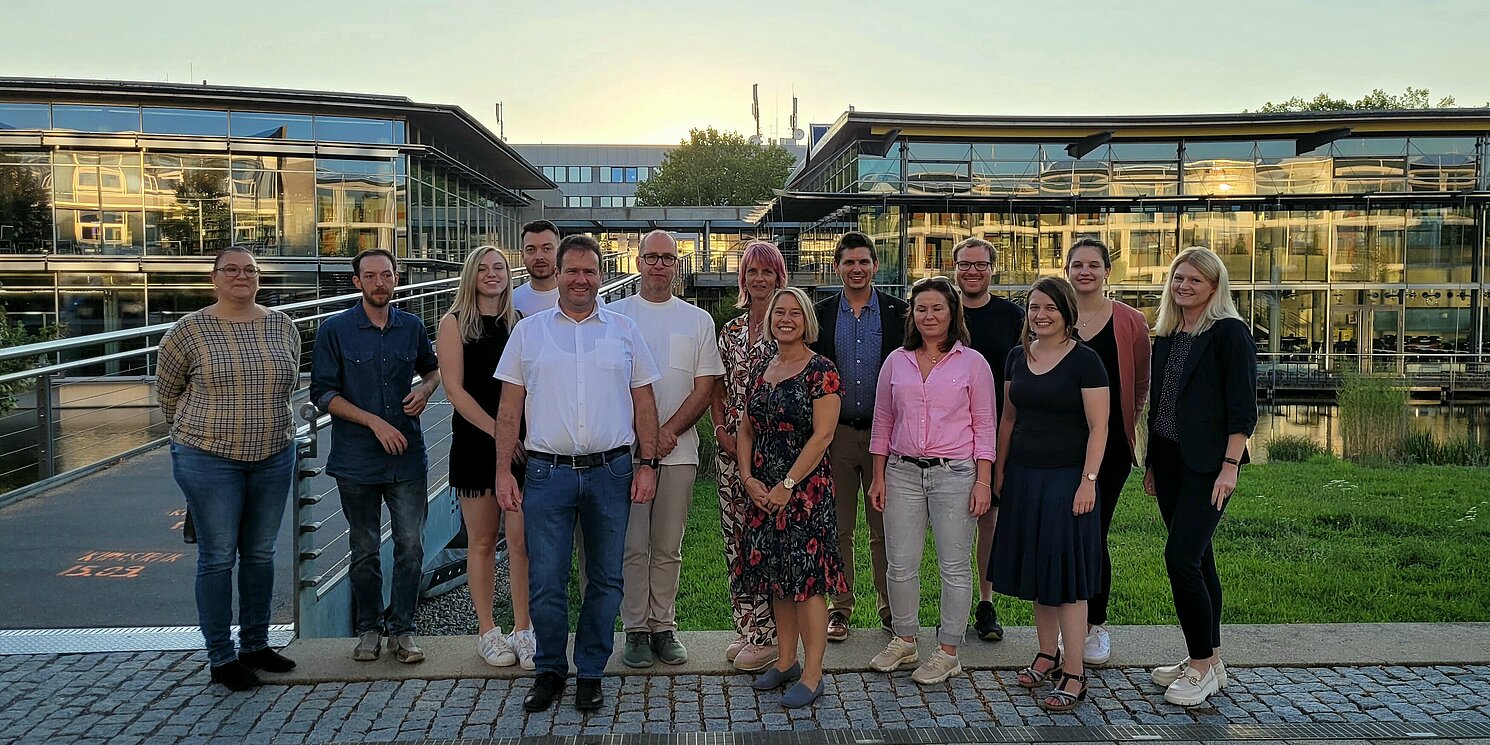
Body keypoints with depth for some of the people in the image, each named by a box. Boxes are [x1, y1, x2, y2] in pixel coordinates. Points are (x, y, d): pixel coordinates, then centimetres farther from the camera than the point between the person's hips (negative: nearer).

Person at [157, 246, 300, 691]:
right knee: (218, 557, 1)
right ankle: (221, 658, 13)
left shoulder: (282, 327, 4)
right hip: (209, 459, -4)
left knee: (261, 553, 12)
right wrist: (203, 428, 12)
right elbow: (167, 391, 5)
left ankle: (255, 645, 26)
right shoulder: (189, 330, -6)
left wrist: (261, 421, 14)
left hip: (274, 455, 4)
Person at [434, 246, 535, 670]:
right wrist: (497, 431, -12)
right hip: (474, 441, -1)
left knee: (522, 541, -1)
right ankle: (487, 632, 17)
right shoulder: (454, 323, 2)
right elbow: (455, 388, -5)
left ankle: (523, 631, 9)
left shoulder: (520, 323, 9)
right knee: (482, 540, 7)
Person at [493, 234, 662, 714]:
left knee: (605, 579, 8)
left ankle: (591, 673, 23)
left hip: (611, 472, 1)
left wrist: (647, 463, 1)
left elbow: (644, 404, 9)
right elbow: (509, 408, 7)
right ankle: (550, 670, 22)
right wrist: (503, 471, 1)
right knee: (545, 581, 2)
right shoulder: (528, 331, 7)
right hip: (547, 472, 0)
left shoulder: (624, 331, 8)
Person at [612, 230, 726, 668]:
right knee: (632, 545, 0)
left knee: (668, 547, 7)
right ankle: (635, 629, 11)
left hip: (678, 450, 1)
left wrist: (668, 432, -9)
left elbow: (704, 389, 4)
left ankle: (664, 627, 17)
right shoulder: (614, 316, 6)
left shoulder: (698, 320, 9)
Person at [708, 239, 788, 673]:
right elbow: (717, 389, 15)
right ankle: (747, 627, 22)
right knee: (735, 536, 10)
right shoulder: (730, 330, 13)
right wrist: (722, 432, 0)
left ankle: (770, 635, 6)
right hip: (731, 448, 6)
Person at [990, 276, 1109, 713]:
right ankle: (1047, 654, 26)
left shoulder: (1084, 361, -8)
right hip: (1023, 476, 6)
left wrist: (1088, 480, -16)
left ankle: (1074, 676, 3)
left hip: (1066, 479, -6)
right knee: (1035, 566, 12)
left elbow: (1098, 427, -10)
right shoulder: (1018, 357, 8)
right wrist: (999, 470, 13)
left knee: (1067, 575, -3)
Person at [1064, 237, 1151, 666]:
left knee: (1094, 534, 1)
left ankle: (1096, 625, 20)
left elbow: (1141, 385, 8)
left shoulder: (1130, 323, 1)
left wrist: (1122, 421, 6)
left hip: (1109, 443, -1)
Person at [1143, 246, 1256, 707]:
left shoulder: (1229, 332, -8)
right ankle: (1207, 660, 22)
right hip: (1169, 460, 7)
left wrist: (1230, 465, -19)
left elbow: (1243, 407, -13)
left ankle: (1202, 665, 1)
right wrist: (1151, 462, 18)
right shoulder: (1166, 336, 14)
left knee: (1181, 556, -12)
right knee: (1197, 557, 12)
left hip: (1207, 463, -7)